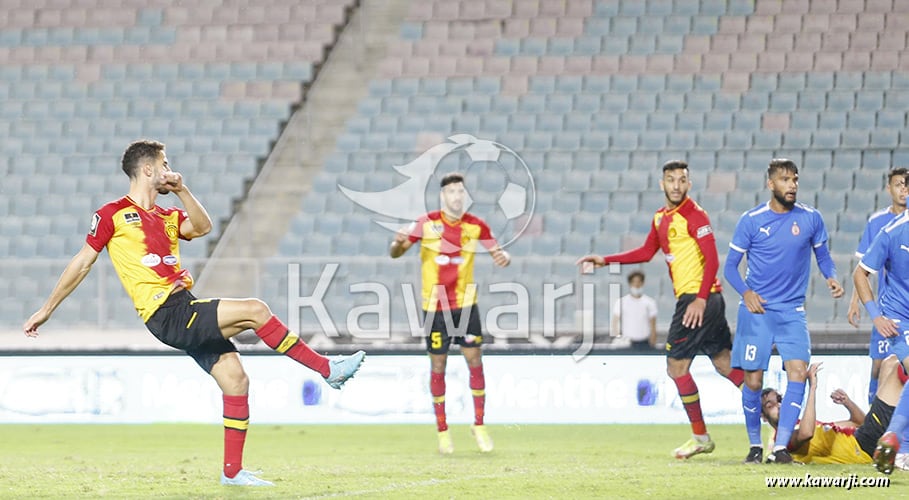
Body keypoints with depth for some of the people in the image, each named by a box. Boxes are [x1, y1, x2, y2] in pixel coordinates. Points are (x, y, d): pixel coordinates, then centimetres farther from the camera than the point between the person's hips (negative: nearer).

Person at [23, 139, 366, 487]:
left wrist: (181, 191, -6)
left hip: (189, 309, 8)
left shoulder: (167, 217, 21)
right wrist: (46, 310, 6)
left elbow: (201, 227, 3)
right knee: (254, 310, -20)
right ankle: (328, 370, -11)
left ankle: (232, 471, 8)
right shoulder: (112, 214, 1)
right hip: (167, 316, -8)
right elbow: (82, 263, 4)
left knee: (235, 379, 0)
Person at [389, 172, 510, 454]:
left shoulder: (475, 225, -2)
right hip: (435, 307, -1)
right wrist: (398, 243, -28)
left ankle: (479, 425, 10)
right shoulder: (426, 223, -6)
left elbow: (498, 253, 6)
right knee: (438, 367, 2)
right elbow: (395, 253, -4)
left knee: (475, 362, -3)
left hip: (465, 304, 1)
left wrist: (504, 258, -19)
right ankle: (442, 432, 11)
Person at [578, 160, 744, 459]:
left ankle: (701, 437, 3)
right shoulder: (661, 218, 15)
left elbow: (712, 260, -18)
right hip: (694, 298, 9)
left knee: (676, 365, -5)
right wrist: (606, 261, 24)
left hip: (698, 299, -9)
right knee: (724, 364, 9)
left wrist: (701, 299, -25)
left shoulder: (694, 215, -12)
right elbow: (647, 252, 28)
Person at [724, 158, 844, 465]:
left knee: (798, 371, -16)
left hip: (792, 311, 1)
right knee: (753, 380, -1)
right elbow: (730, 266, 2)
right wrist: (745, 292, -16)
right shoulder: (751, 220, -2)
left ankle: (780, 447, -14)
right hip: (756, 310, -1)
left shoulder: (810, 218, 2)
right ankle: (755, 446, 18)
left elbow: (823, 256, 15)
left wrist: (832, 278, -7)